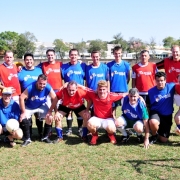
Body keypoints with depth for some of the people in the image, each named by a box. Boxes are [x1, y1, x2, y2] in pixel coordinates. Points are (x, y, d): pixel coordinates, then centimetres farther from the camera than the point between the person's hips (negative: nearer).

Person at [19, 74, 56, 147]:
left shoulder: (48, 88, -29)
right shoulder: (31, 88, -36)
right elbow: (21, 98, -30)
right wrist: (23, 112, -25)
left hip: (42, 106, 2)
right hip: (29, 107, -2)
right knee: (23, 119, -22)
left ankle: (45, 137, 8)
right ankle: (27, 139, -1)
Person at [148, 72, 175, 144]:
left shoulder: (171, 86, -12)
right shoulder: (151, 91, -13)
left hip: (167, 116, 2)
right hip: (156, 112, -2)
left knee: (164, 140, 3)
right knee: (153, 122, -40)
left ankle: (159, 131, 39)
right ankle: (154, 135, -5)